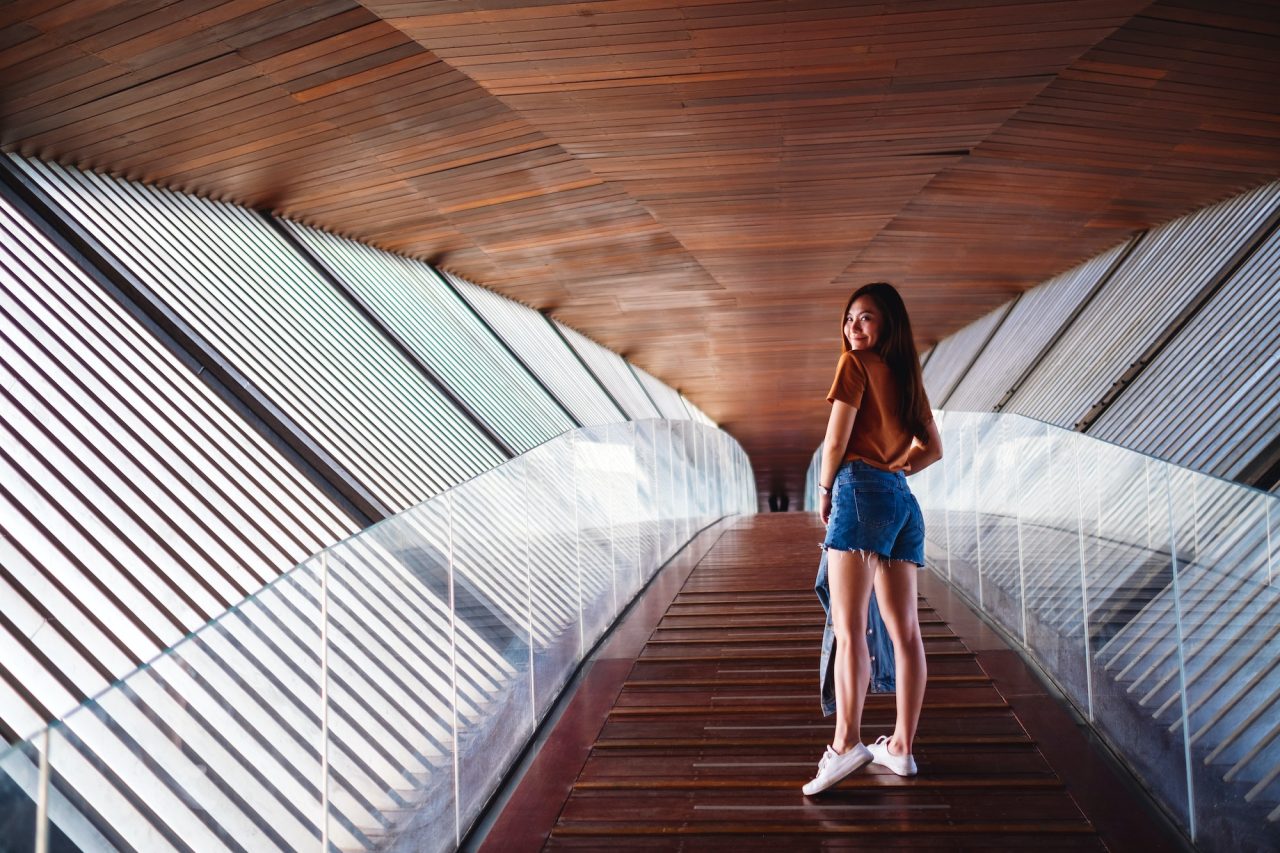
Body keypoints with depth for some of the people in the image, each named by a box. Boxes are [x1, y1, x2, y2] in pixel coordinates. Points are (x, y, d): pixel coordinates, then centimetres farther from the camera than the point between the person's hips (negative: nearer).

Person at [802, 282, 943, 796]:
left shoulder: (856, 364, -2)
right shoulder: (906, 376, 21)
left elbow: (836, 439, -8)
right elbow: (933, 449, 27)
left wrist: (825, 490, 6)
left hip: (862, 491, -8)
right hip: (902, 500, 8)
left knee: (849, 626, -15)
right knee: (904, 630, 5)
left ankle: (846, 742, -23)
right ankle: (901, 747, 9)